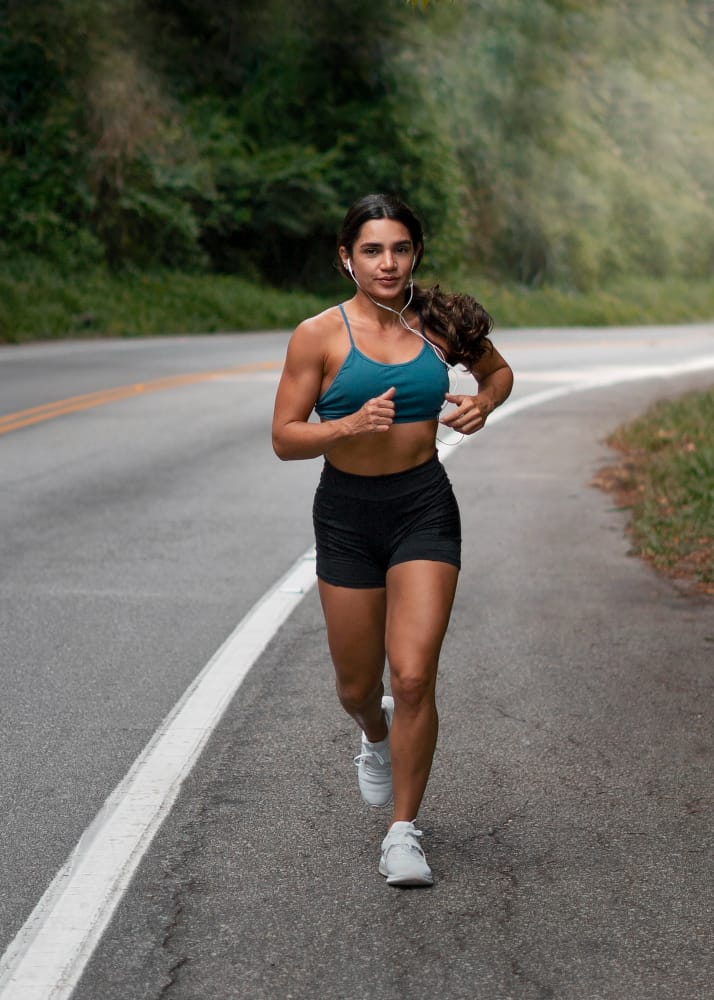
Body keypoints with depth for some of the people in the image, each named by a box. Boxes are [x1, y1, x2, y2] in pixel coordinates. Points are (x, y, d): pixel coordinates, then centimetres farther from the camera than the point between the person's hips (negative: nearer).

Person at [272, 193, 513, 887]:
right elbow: (285, 438, -7)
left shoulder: (438, 323, 0)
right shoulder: (319, 335, -7)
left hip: (424, 508, 0)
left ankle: (403, 831, 5)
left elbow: (498, 370, 19)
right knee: (357, 684, 11)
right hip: (347, 513, 0)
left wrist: (483, 402, -3)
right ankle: (376, 735, 50)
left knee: (413, 677, -11)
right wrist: (351, 424, -24)